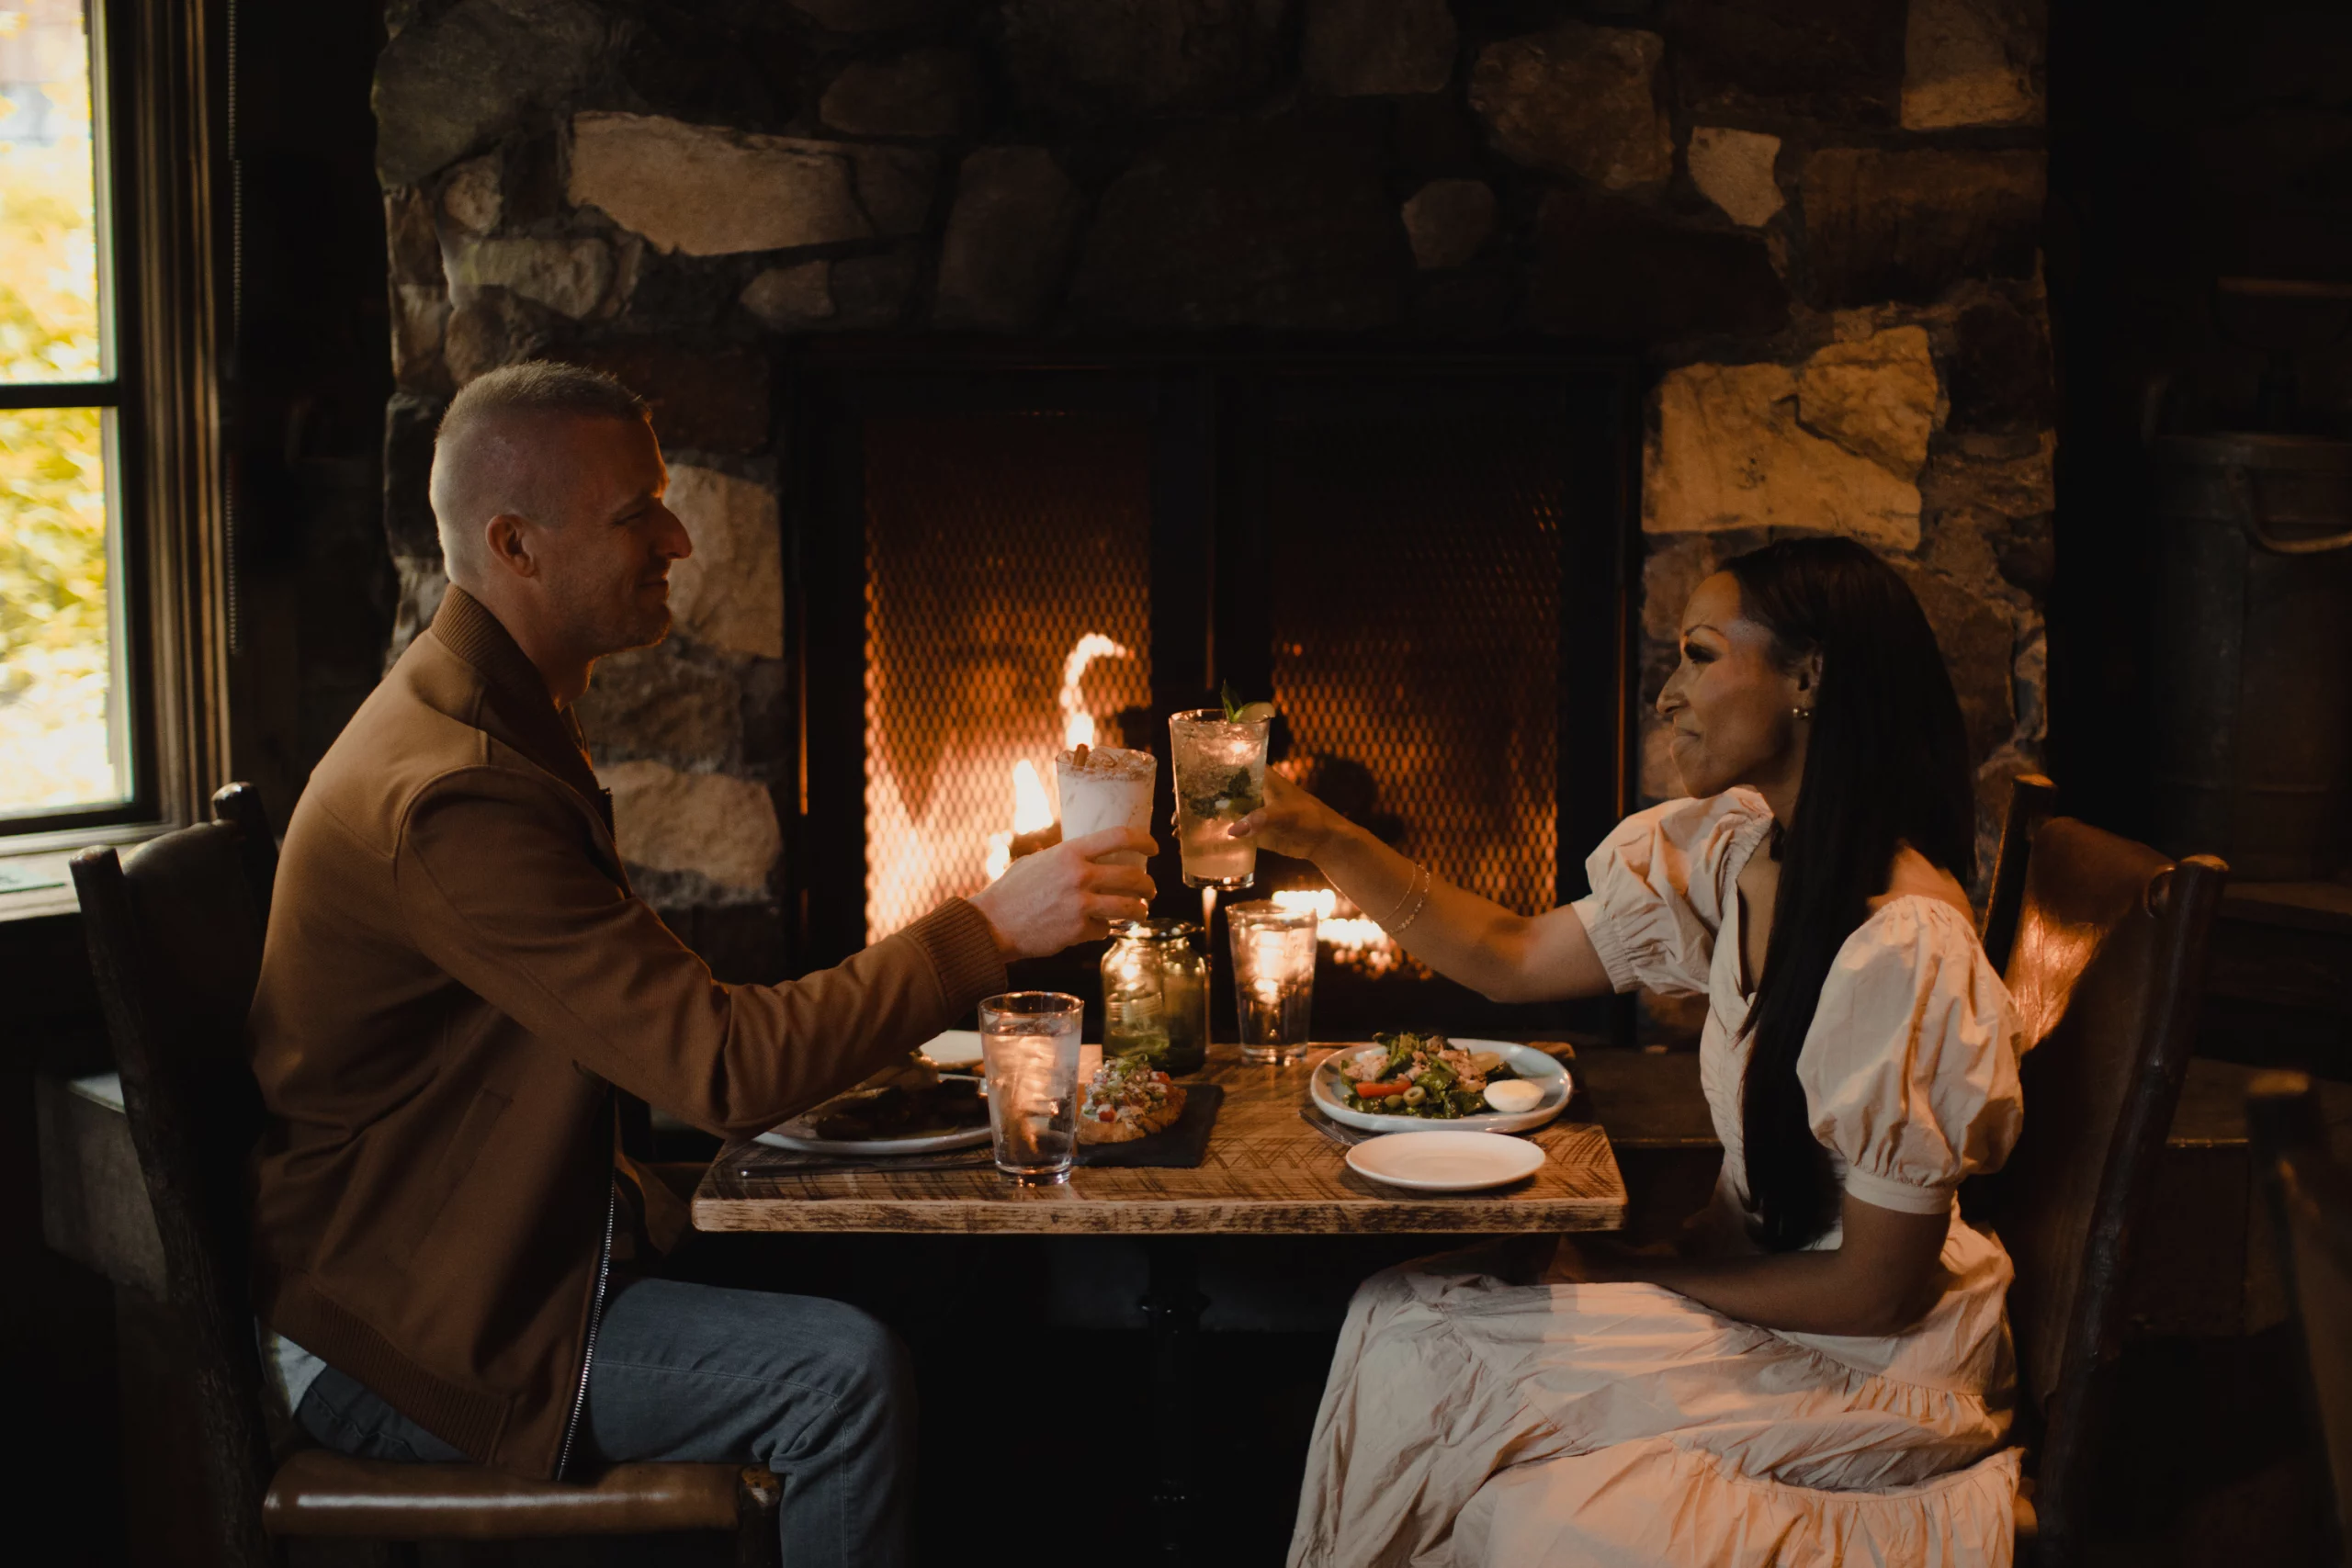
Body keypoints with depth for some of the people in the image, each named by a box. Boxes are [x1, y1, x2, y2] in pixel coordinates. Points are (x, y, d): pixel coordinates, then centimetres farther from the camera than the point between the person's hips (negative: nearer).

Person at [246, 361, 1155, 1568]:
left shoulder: (499, 719, 9)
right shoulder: (447, 796, -26)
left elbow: (649, 1017, 16)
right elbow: (726, 1070, -28)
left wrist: (825, 1042, 2)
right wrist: (987, 928, -24)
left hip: (499, 1255, 10)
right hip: (389, 1333, -10)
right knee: (844, 1375, -21)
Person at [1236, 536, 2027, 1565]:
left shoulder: (1906, 947, -27)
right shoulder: (1737, 852, -1)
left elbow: (1879, 1288, -21)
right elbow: (1514, 959, 8)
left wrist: (1633, 1275, -12)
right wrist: (1327, 842, 0)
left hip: (1868, 1365, -7)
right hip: (1761, 1272, 7)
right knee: (1401, 1319, -5)